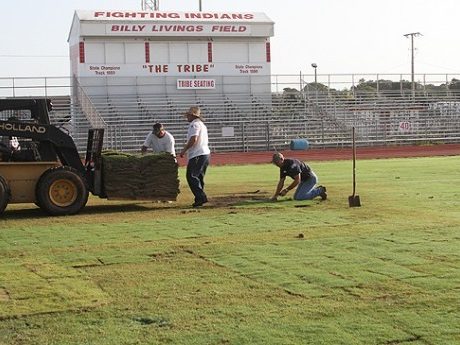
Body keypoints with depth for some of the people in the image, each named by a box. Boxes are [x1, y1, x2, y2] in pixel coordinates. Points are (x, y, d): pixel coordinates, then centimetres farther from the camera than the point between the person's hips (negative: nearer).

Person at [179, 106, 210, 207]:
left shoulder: (194, 124, -10)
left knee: (191, 176, -10)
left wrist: (184, 150, -13)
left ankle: (201, 197, -16)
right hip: (205, 153, 10)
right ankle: (199, 199, 15)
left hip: (197, 155, -10)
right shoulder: (202, 125, 21)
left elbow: (193, 139, -22)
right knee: (199, 177, 14)